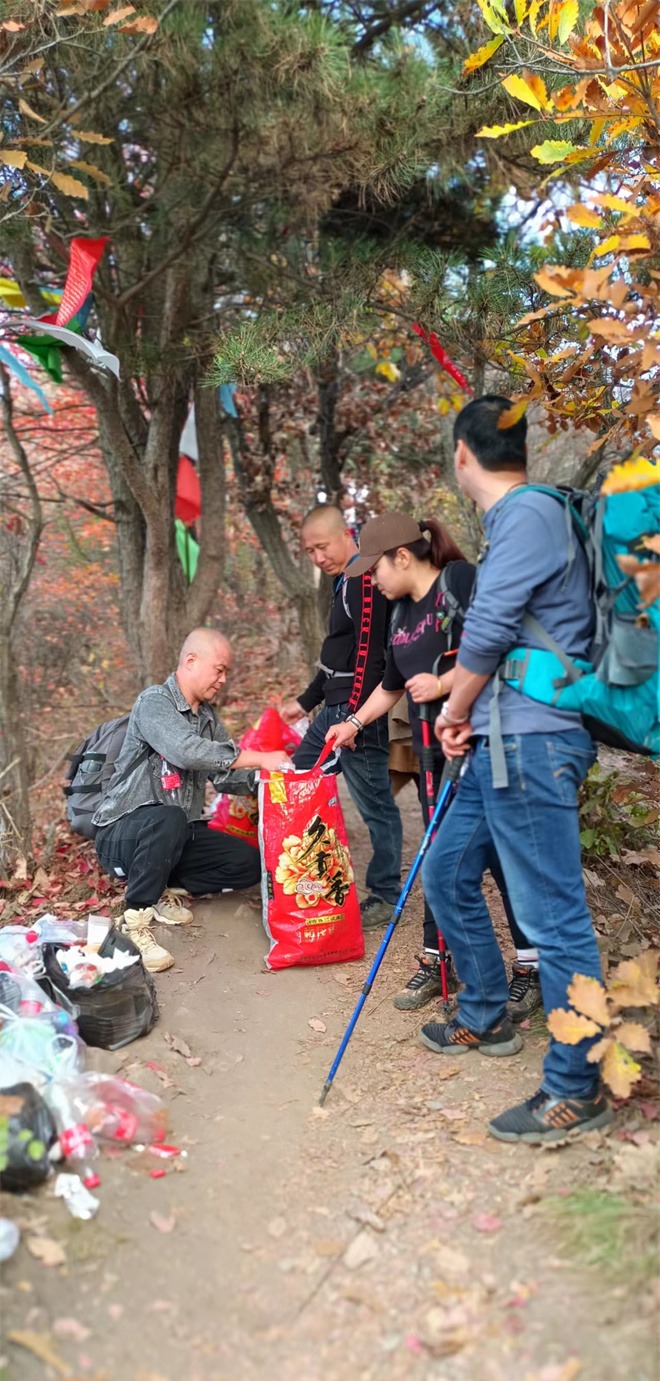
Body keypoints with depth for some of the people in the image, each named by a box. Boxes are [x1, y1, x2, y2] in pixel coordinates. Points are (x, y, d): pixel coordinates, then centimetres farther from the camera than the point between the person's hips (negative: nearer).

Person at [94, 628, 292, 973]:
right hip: (123, 832, -8)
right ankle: (135, 922, -24)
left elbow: (226, 776, 6)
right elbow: (185, 751, -32)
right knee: (169, 818, -39)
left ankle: (160, 890, 6)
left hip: (179, 834, 8)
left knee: (248, 863, -7)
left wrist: (263, 778, -14)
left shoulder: (207, 716, 12)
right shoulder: (154, 701, -14)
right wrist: (259, 759, -31)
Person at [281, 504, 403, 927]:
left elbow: (369, 654, -21)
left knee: (376, 804, -2)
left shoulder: (365, 579, -13)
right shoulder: (345, 581, 17)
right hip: (334, 710, 11)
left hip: (359, 714, -11)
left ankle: (386, 897, 10)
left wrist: (354, 717, -24)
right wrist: (306, 701, 26)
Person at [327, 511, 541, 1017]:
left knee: (503, 855, 0)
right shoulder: (401, 612, 15)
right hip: (436, 752, 7)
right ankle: (435, 960, 23)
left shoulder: (461, 579, -10)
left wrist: (443, 684, -19)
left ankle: (531, 968, 13)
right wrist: (353, 723, 24)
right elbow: (391, 685, 26)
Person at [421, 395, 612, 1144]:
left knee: (553, 915, -4)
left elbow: (488, 630, -17)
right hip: (502, 744, 11)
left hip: (532, 743, -11)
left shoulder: (528, 514, -12)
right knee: (447, 872, 18)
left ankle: (575, 1090, 8)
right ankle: (484, 1018, 34)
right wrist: (466, 714, 12)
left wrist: (455, 710, -1)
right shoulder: (519, 518, 18)